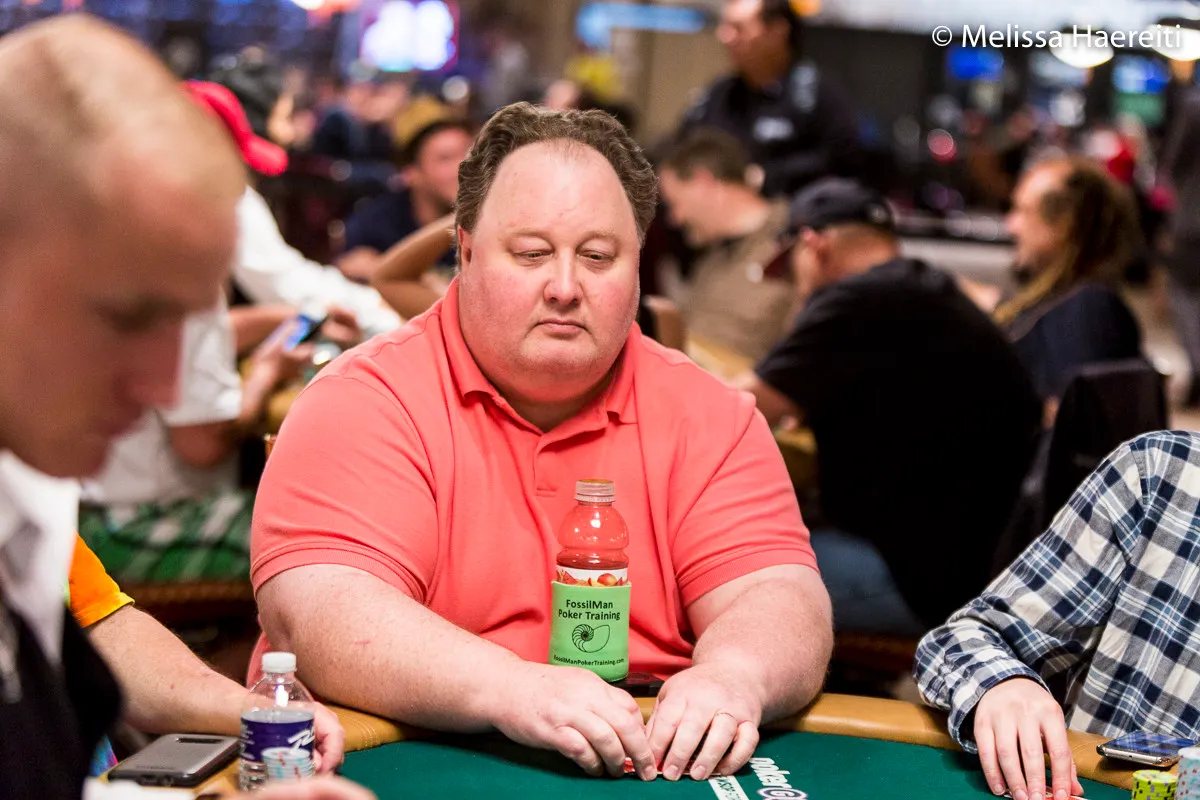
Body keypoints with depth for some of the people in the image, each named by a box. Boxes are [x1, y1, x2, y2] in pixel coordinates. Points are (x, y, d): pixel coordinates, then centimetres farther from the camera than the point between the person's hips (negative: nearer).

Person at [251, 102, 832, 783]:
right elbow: (317, 615, -16)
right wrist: (514, 689, -29)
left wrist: (732, 678, -24)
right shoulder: (362, 401, -5)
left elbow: (779, 605, -1)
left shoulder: (709, 416, 6)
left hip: (659, 767, 4)